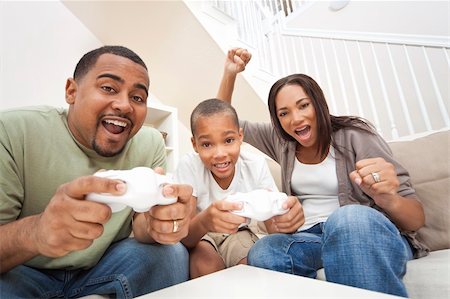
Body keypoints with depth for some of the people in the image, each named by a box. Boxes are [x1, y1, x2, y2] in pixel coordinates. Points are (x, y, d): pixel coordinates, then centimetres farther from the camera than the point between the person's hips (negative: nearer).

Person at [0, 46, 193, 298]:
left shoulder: (150, 144, -10)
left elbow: (139, 222, -11)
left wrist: (154, 224, -35)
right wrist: (34, 232, -42)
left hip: (103, 270, 3)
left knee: (172, 253, -21)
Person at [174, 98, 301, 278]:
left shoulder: (256, 165, -19)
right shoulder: (189, 166, -24)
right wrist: (204, 221, -52)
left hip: (240, 231, 2)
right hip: (198, 236, -1)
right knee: (208, 267, -31)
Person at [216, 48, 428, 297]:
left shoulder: (354, 135, -5)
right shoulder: (280, 140, 8)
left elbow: (417, 218, -7)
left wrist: (388, 200, -30)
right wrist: (230, 74, 3)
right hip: (307, 239, 3)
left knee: (348, 218, -37)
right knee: (262, 253, -31)